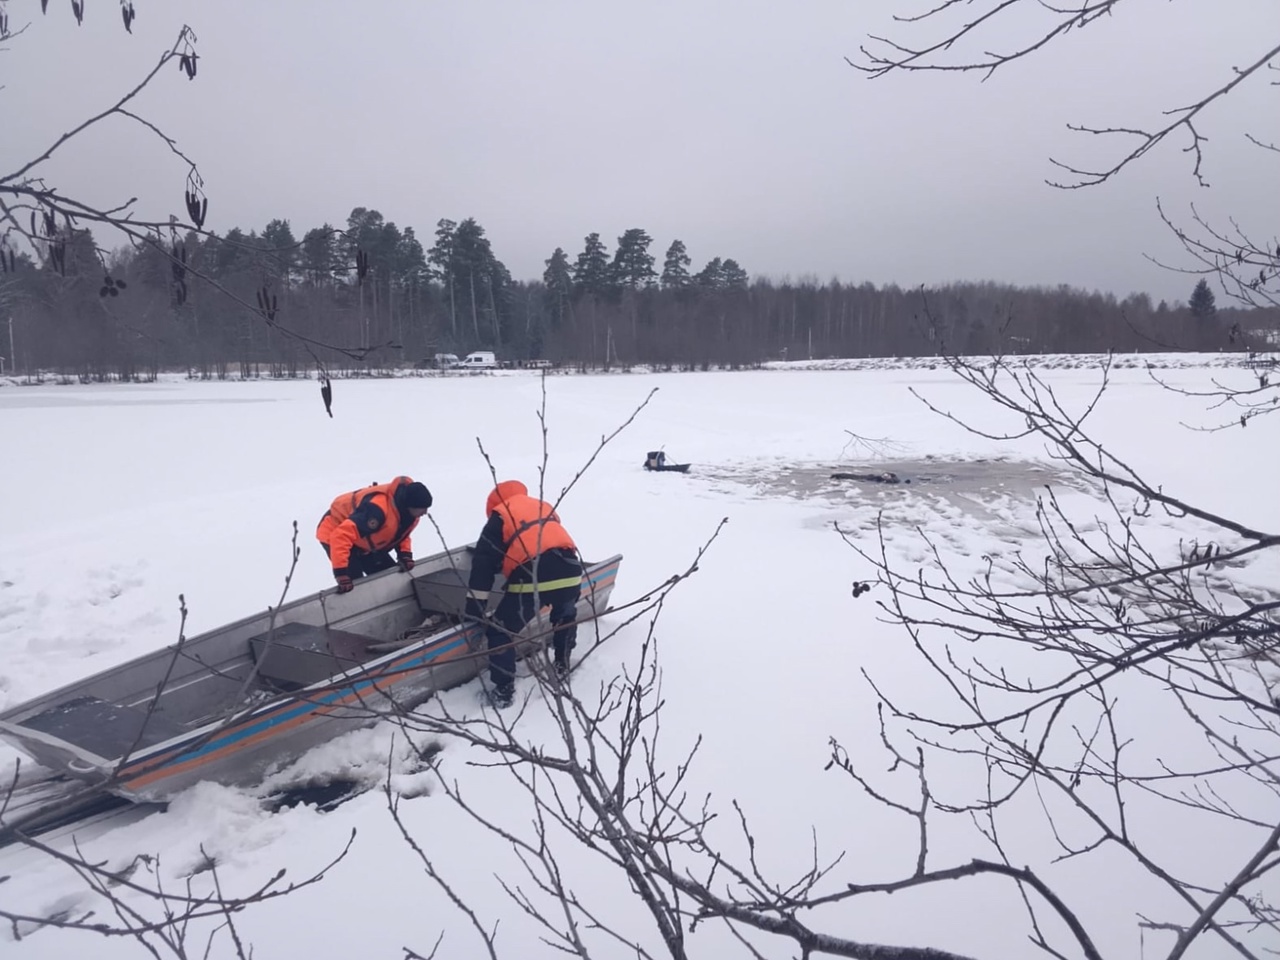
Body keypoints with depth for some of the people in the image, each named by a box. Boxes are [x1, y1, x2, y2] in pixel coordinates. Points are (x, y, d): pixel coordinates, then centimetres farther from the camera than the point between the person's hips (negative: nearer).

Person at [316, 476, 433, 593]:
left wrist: (405, 554, -12)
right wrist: (341, 573, -43)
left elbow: (401, 532, 6)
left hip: (364, 542, 8)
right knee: (355, 583, -20)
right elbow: (341, 536, -44)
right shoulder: (379, 509, -43)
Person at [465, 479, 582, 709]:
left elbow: (484, 562, 9)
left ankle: (503, 691, 13)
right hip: (569, 572, 5)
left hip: (532, 580, -5)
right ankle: (563, 666, 46)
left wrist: (475, 606, 11)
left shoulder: (500, 516, 14)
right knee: (566, 616, 37)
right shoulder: (545, 507, 29)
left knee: (500, 632, 13)